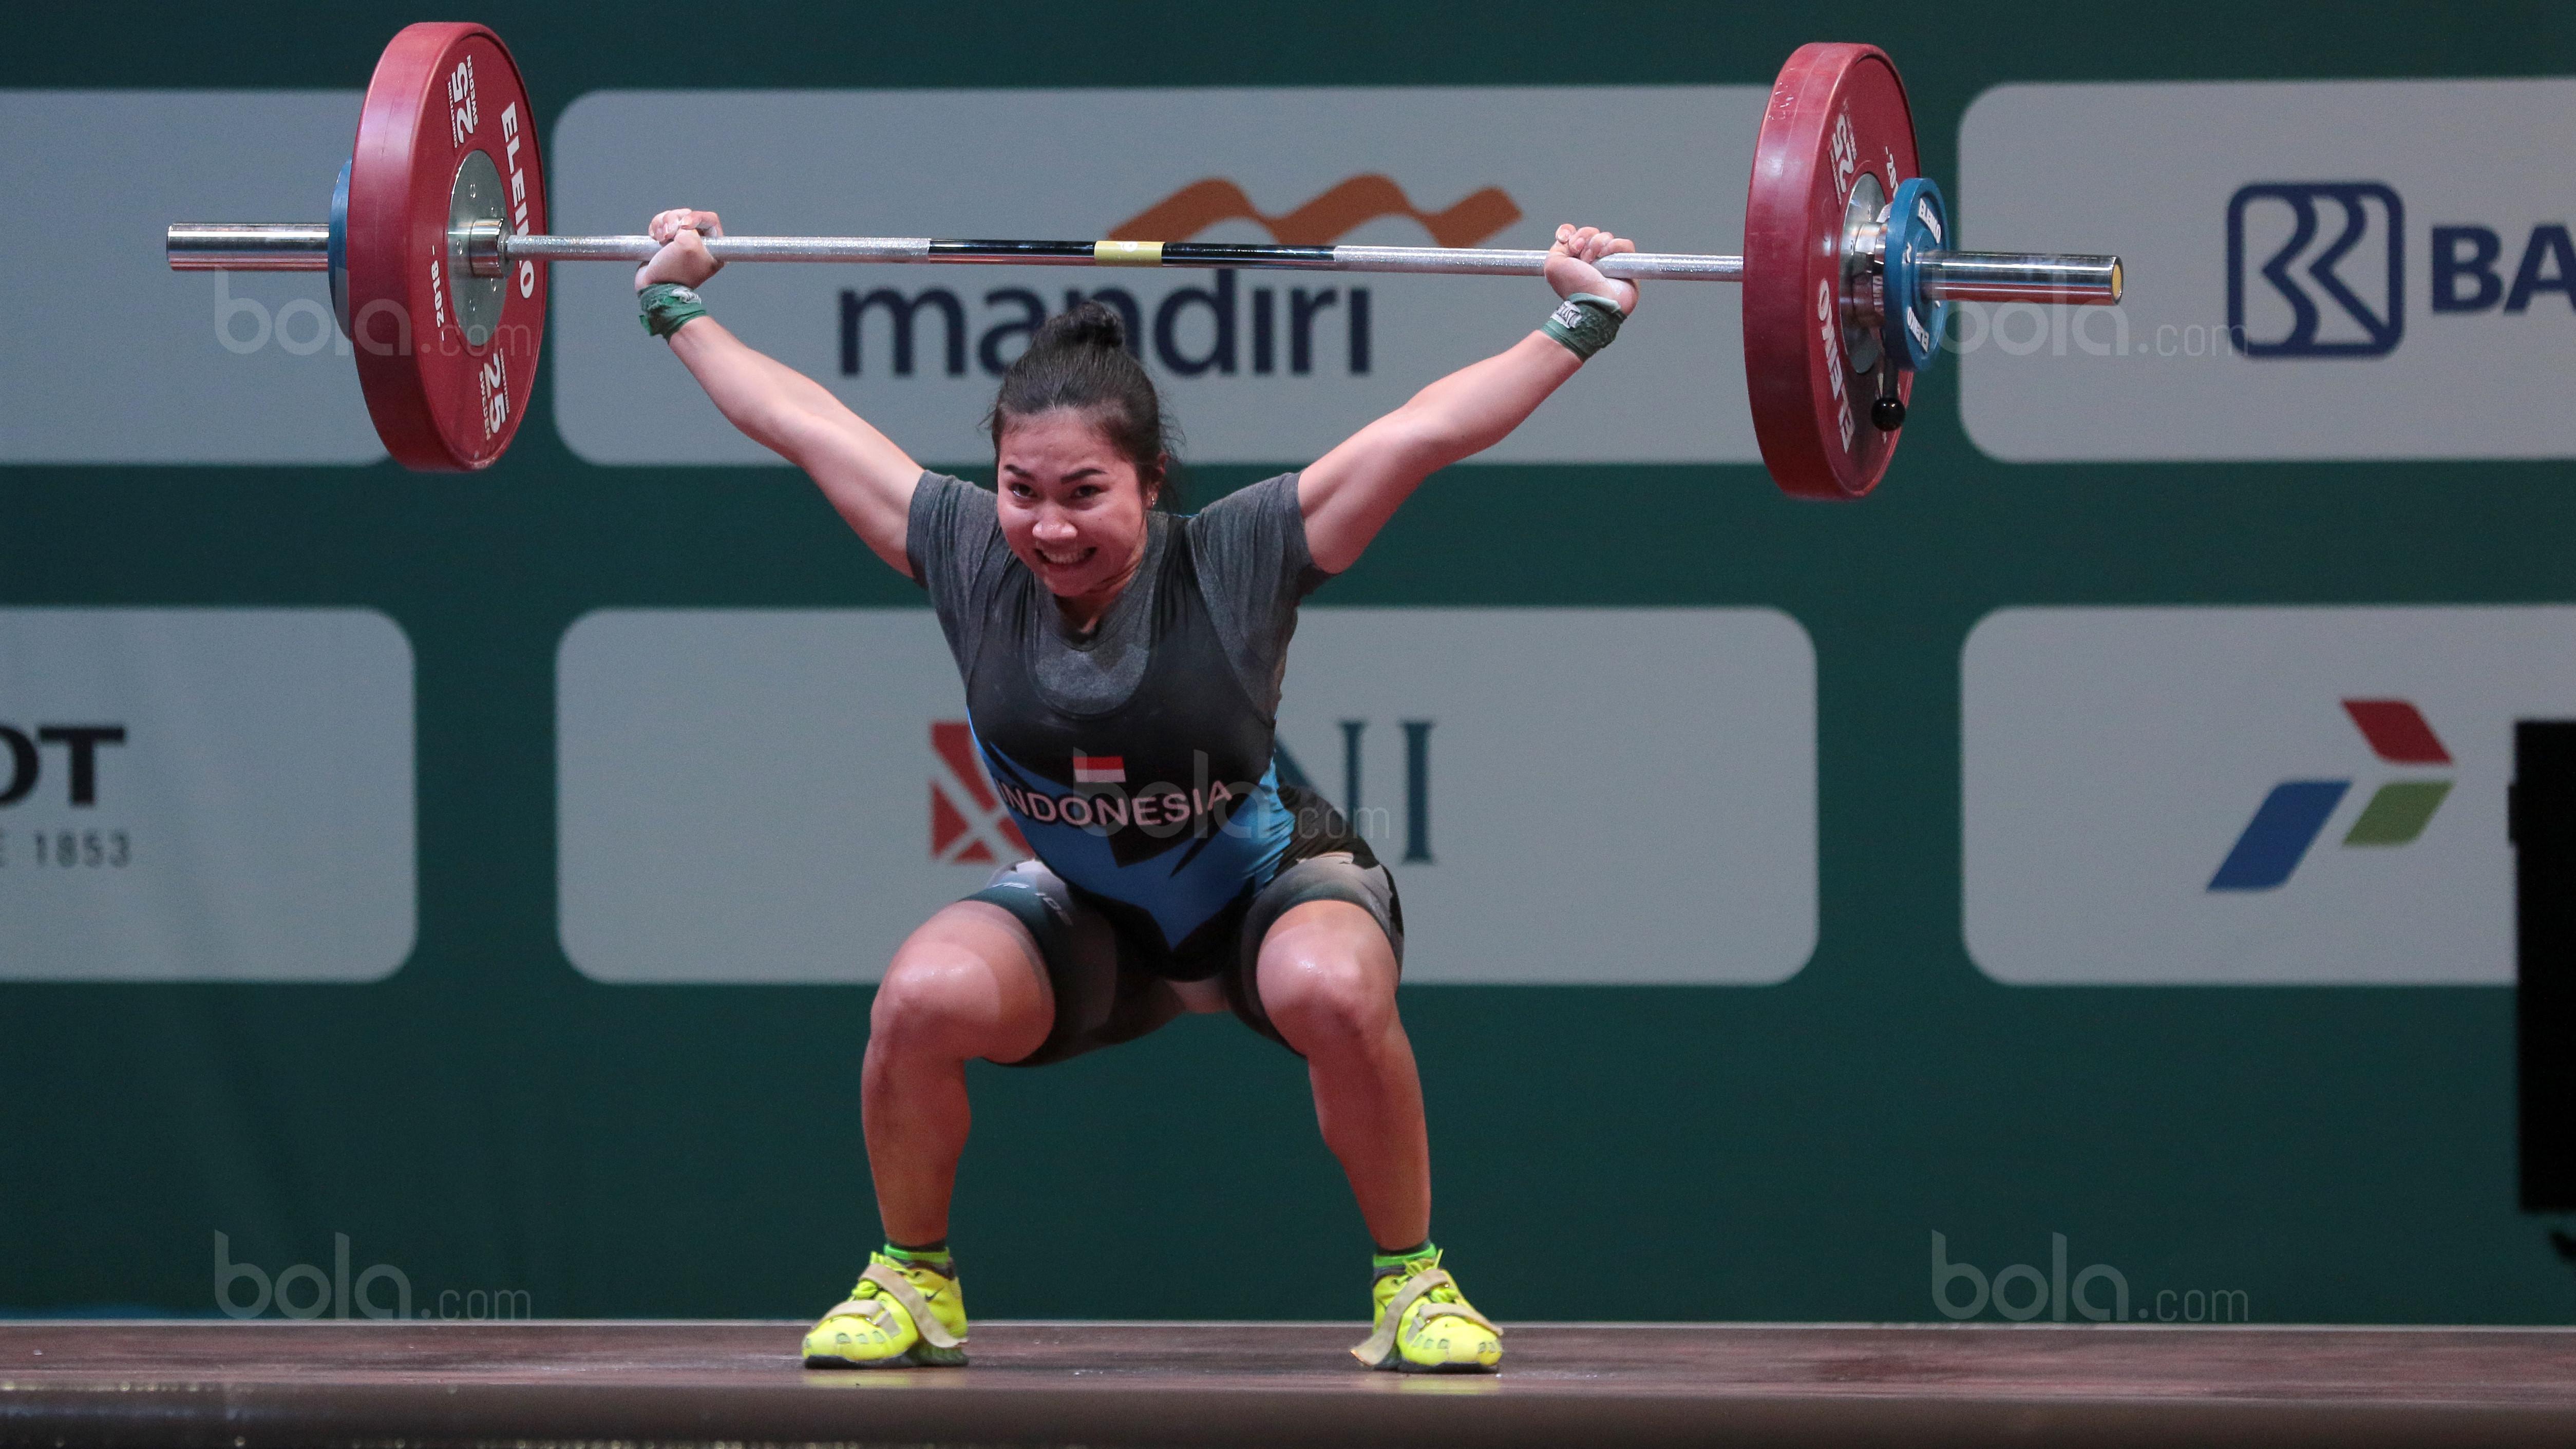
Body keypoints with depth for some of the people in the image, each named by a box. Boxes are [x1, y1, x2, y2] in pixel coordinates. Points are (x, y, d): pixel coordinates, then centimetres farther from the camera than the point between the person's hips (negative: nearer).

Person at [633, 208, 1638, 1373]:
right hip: (1086, 919, 2)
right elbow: (803, 423, -7)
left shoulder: (1236, 564, -26)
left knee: (1332, 992, -37)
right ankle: (908, 1283, -3)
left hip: (1269, 889, -2)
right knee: (922, 999, -28)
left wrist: (1580, 320, -27)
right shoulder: (971, 559, -18)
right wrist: (678, 309, 2)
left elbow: (1426, 431, -26)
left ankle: (1413, 1285, -15)